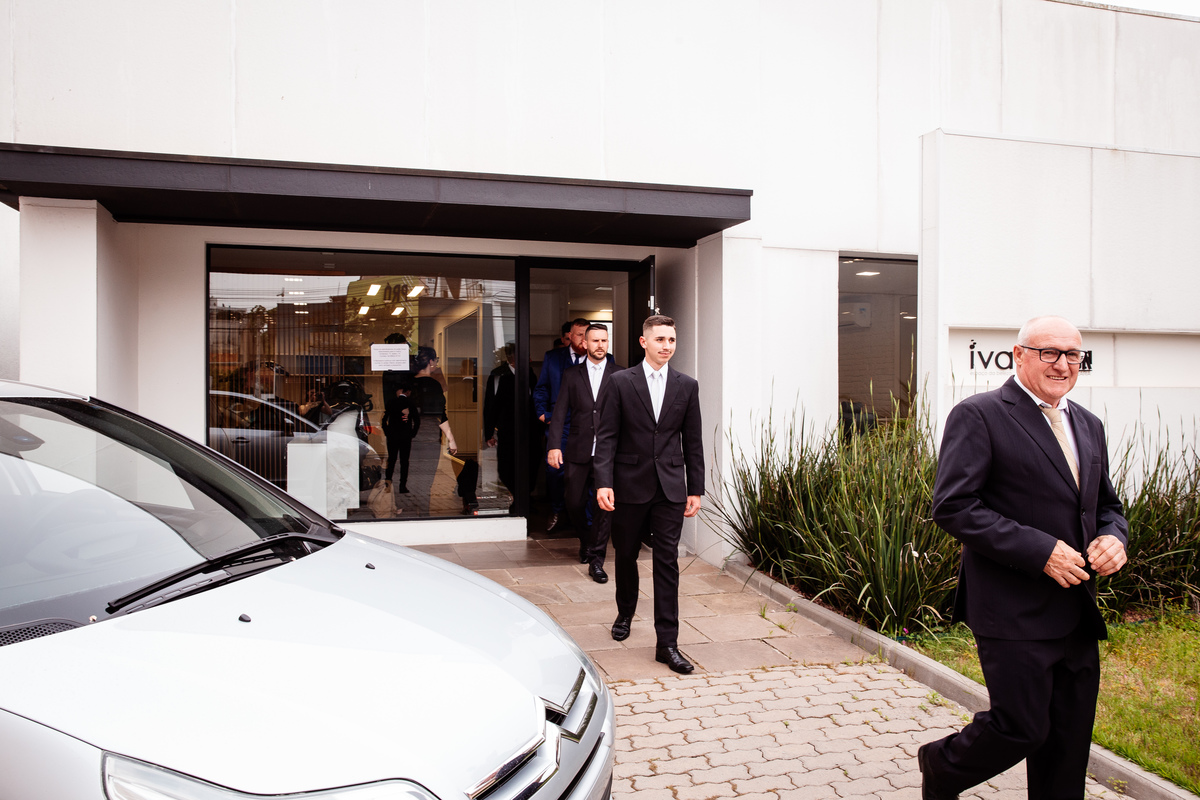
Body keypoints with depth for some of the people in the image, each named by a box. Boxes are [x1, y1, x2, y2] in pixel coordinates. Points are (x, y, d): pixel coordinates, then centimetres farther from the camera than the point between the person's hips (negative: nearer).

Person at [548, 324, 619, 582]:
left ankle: (596, 560, 7)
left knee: (603, 504, -3)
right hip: (578, 451, 2)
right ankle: (586, 541, 36)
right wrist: (554, 445, -6)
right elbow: (561, 413, 4)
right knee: (574, 502, 7)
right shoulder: (571, 375, 9)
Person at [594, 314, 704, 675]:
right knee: (625, 556, 14)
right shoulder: (621, 382, -1)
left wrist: (696, 489, 4)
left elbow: (692, 441, 7)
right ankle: (625, 614, 40)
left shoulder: (687, 386, 5)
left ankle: (667, 642, 6)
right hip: (630, 485, -1)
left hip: (670, 488, 1)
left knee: (667, 562, -1)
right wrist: (604, 482, -14)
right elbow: (606, 436, -4)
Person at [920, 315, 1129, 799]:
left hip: (1077, 612, 8)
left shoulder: (1088, 426, 14)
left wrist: (1113, 537, -1)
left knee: (1069, 741, 14)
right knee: (1023, 728, -2)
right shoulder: (978, 416, -10)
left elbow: (1107, 505, 22)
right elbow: (952, 506, -17)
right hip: (1015, 611, -7)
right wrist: (1040, 550, -21)